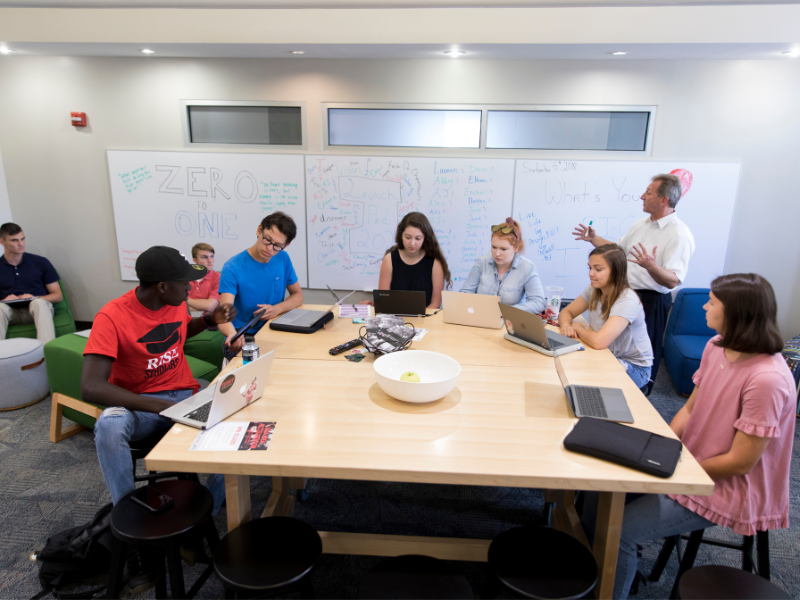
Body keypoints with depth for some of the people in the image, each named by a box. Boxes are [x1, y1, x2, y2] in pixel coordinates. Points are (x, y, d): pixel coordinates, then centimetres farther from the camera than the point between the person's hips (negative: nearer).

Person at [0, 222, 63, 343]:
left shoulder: (41, 262, 10)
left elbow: (58, 296, 8)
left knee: (39, 303, -36)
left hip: (38, 309, -1)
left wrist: (34, 299, -10)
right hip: (11, 313, 1)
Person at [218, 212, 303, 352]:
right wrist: (232, 334, -47)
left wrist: (278, 309, -9)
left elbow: (298, 295, 14)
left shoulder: (283, 259, 4)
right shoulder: (233, 268, -13)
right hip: (242, 339, -5)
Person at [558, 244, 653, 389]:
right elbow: (566, 312, 6)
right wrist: (566, 325, -18)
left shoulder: (627, 301, -27)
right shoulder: (594, 290, -3)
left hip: (634, 367, -6)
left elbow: (598, 341, -38)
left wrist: (578, 328, -17)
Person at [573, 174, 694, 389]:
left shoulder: (679, 235, -19)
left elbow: (673, 281, -26)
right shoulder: (641, 224, 8)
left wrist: (651, 266, -43)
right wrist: (594, 239, 11)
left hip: (650, 301, -8)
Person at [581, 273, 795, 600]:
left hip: (725, 489, -8)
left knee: (619, 530, -17)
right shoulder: (716, 347, -3)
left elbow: (740, 462, -23)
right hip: (690, 463, 8)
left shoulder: (767, 379, -29)